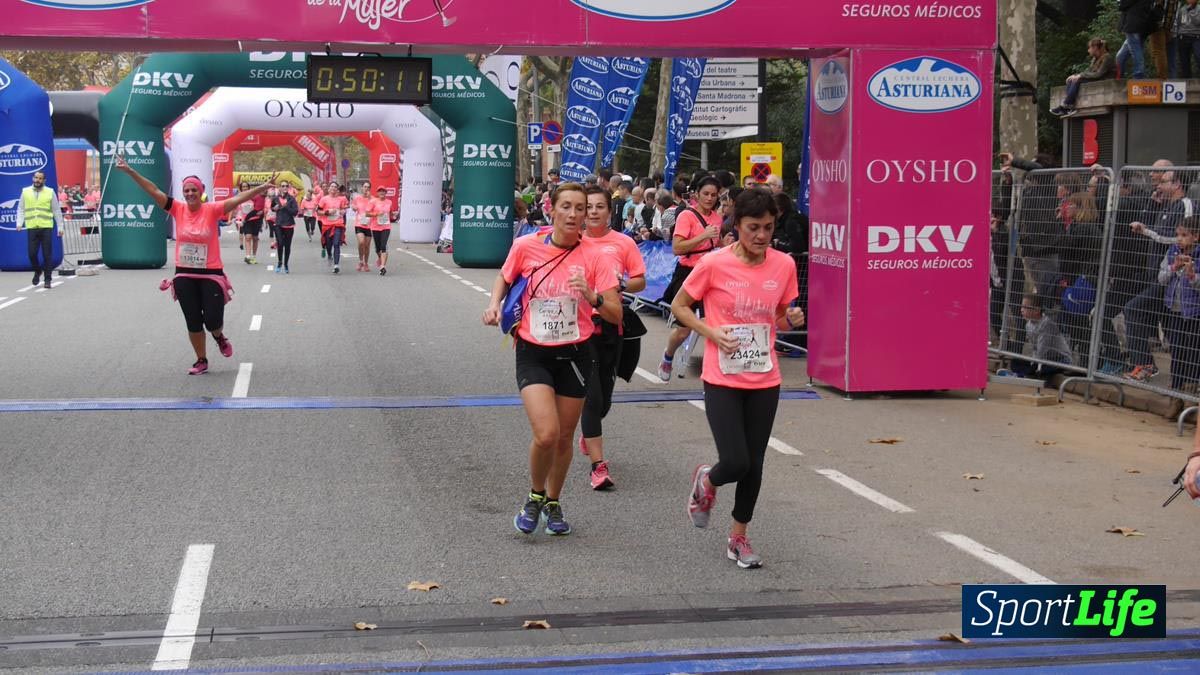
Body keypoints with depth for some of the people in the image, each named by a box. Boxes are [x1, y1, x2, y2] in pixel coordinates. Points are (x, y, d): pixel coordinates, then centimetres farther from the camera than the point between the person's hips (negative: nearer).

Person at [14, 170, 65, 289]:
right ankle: (37, 271, 26)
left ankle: (47, 279, 9)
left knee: (47, 255, -1)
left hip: (46, 227, -1)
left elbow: (57, 211, 7)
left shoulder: (50, 192, 4)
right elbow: (21, 209, 10)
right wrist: (19, 223, -3)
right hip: (32, 228, 1)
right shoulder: (25, 192, 8)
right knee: (32, 253, -2)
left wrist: (60, 227, 5)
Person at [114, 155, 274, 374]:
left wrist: (261, 188, -30)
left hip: (211, 274, -3)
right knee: (193, 322, 8)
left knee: (213, 321, -3)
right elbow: (153, 191, -3)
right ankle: (201, 361, 24)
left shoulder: (212, 210, -8)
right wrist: (130, 171, -7)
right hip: (184, 275, 3)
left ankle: (220, 337, 34)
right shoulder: (178, 209, -1)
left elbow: (237, 199, -18)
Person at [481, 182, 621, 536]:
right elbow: (504, 277, 15)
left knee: (564, 437, 10)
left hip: (575, 353, 1)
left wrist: (590, 295, -27)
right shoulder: (526, 247, -7)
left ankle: (553, 502, 36)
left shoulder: (593, 257, -8)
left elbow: (615, 314, -10)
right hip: (533, 352, -1)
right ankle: (535, 496, 12)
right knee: (546, 434, -17)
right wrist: (495, 304, -3)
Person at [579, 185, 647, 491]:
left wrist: (622, 284, -13)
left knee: (604, 395, 12)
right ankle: (598, 465, -8)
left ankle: (588, 433, 45)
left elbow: (640, 281, 6)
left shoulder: (623, 243, 4)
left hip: (611, 325, 2)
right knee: (591, 395, -10)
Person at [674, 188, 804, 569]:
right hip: (723, 380, -3)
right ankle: (706, 481, 25)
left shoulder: (784, 265, 0)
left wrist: (792, 319, -8)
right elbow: (679, 305, 1)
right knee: (735, 463, -11)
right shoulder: (715, 264, -11)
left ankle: (738, 537, 26)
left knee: (753, 465, 8)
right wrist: (710, 332, -14)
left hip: (764, 380, 3)